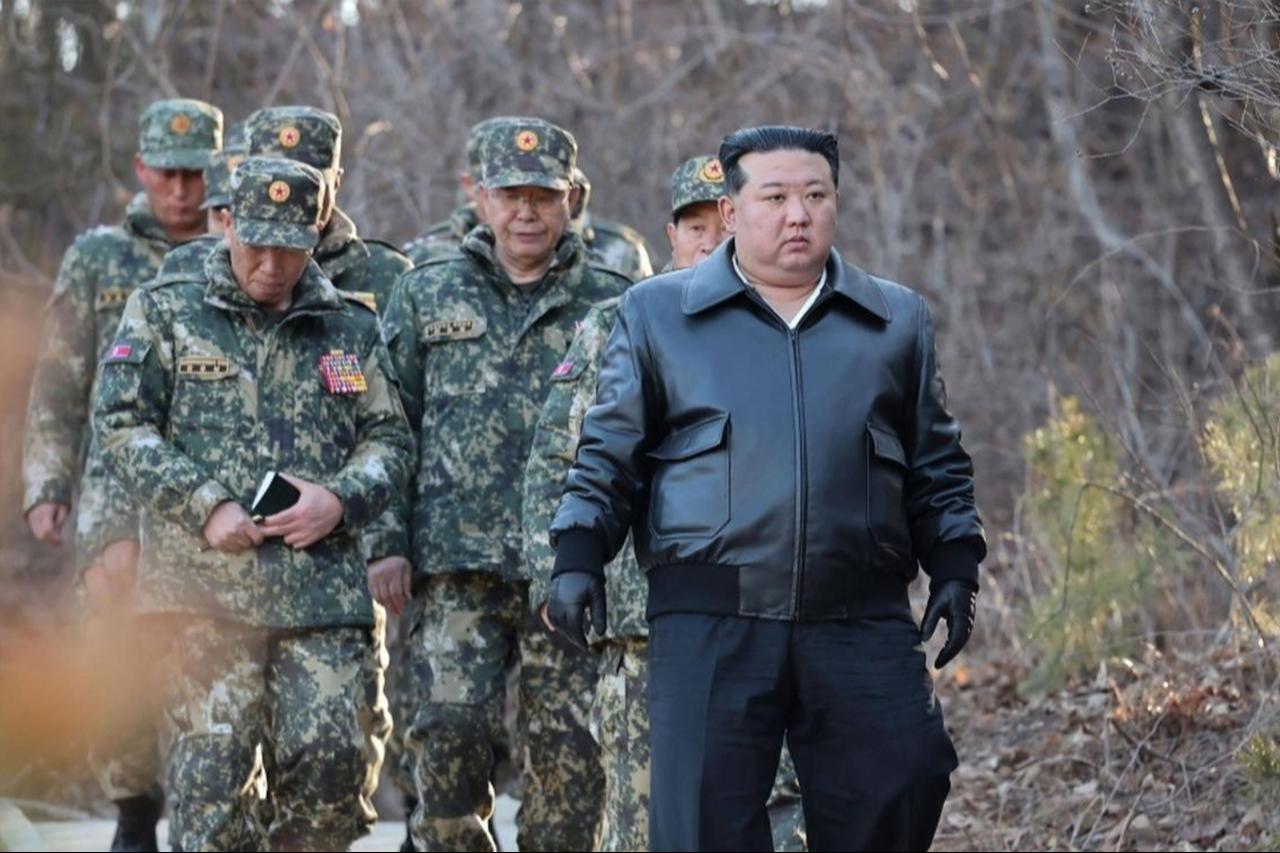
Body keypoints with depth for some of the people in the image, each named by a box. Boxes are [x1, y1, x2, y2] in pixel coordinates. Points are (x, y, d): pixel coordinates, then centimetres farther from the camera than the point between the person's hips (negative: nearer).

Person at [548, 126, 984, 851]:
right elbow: (609, 455, 11)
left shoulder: (899, 320, 16)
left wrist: (954, 569, 9)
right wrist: (579, 556, -1)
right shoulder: (657, 314, 11)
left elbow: (937, 467, 20)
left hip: (864, 627, 2)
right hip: (710, 628, -1)